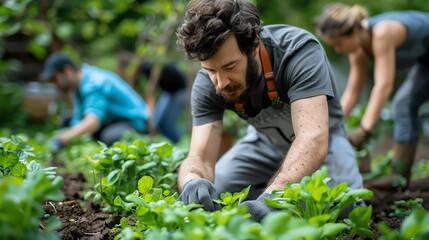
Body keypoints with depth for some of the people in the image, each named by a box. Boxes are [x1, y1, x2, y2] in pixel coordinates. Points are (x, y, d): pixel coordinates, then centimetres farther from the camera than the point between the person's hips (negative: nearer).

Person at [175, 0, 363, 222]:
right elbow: (199, 157, -30)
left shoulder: (300, 51, -37)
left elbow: (313, 137, -48)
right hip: (265, 140, 3)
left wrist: (269, 198, -65)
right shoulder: (207, 84, -25)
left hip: (319, 138, -3)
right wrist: (193, 182, -56)